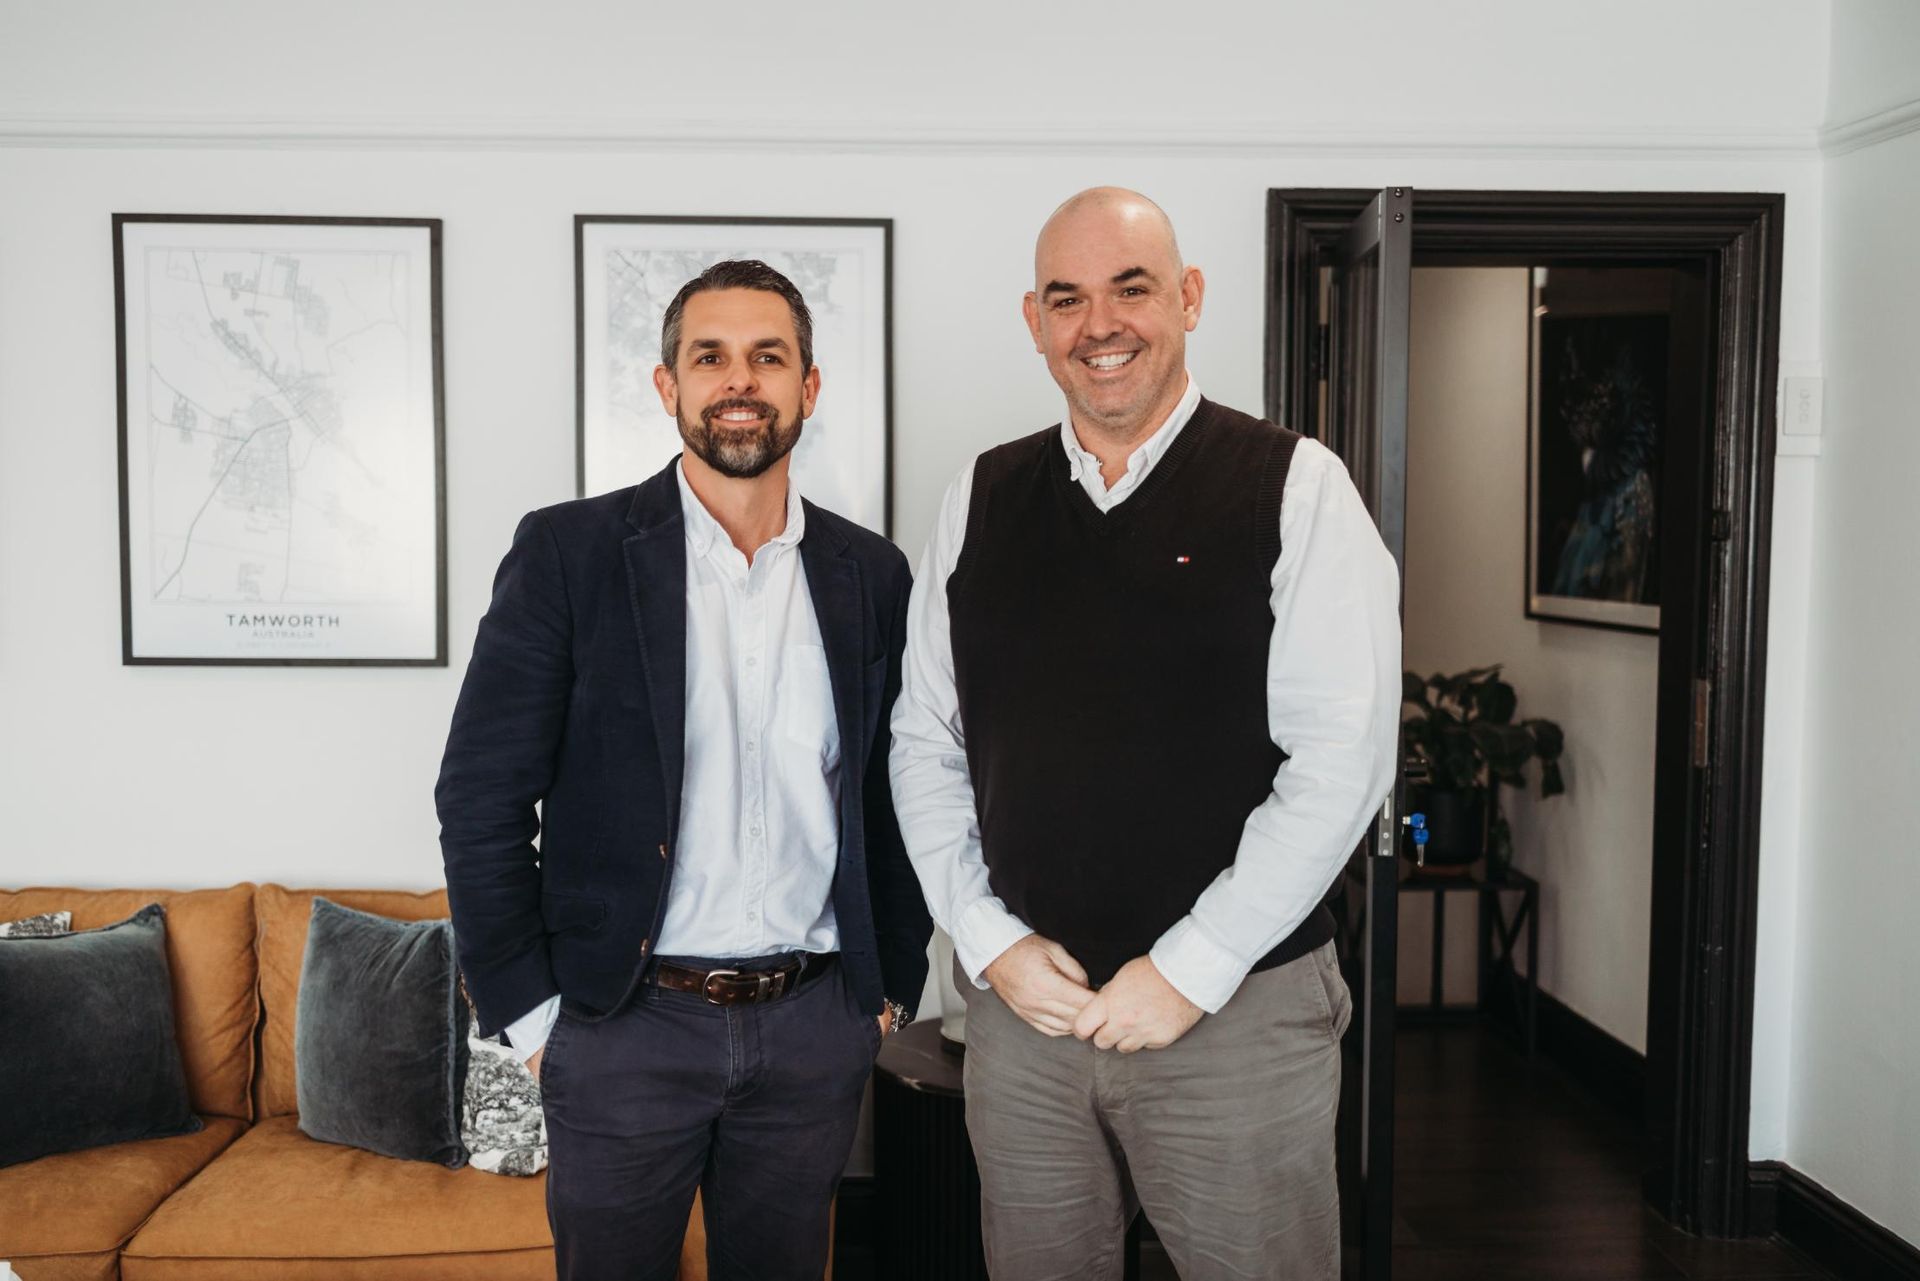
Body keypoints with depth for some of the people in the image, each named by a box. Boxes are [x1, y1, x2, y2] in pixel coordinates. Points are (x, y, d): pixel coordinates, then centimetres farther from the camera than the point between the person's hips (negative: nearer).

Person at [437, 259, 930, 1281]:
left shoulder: (871, 575, 4)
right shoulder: (568, 552, -6)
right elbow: (480, 796, -5)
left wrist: (895, 985, 8)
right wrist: (525, 1008, -6)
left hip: (815, 1025, 3)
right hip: (621, 1021, -2)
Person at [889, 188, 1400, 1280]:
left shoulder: (1294, 487, -5)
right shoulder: (982, 501, 6)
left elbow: (1343, 757, -11)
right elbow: (925, 743, 7)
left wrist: (1190, 970, -13)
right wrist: (991, 941, -4)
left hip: (1239, 1014, -3)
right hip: (1019, 1001, 3)